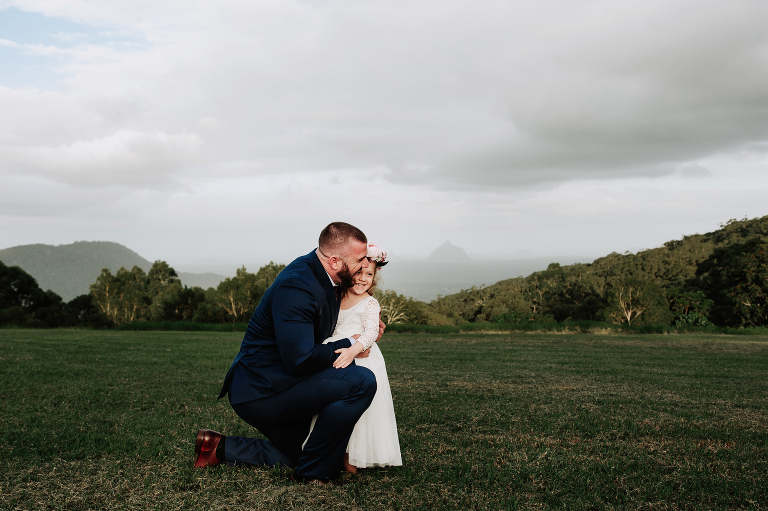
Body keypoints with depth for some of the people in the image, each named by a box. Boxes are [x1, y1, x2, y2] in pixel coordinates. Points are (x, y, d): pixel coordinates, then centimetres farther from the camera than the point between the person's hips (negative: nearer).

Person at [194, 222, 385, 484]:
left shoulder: (322, 274, 3)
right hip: (261, 391, -10)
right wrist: (350, 344, -18)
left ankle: (220, 447, 23)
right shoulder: (296, 286, -26)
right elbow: (300, 359, -32)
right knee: (362, 381, -23)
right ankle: (312, 472, -10)